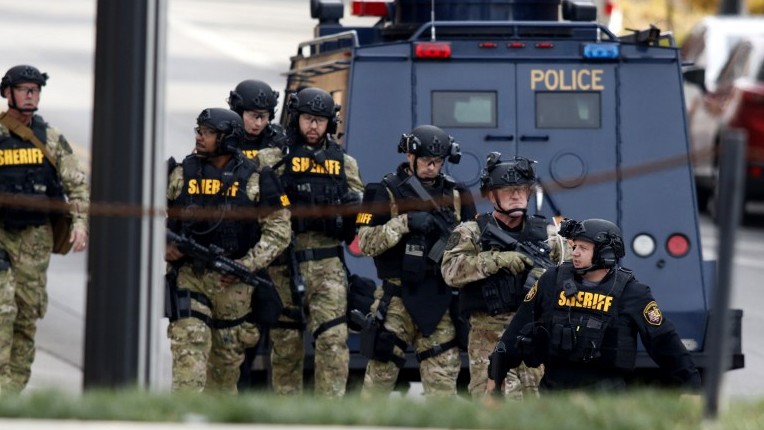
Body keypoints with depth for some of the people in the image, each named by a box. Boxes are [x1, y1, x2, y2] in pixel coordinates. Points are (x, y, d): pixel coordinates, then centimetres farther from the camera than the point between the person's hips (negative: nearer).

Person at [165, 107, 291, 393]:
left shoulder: (255, 180, 0)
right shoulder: (181, 175, 5)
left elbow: (278, 232, 0)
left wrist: (248, 265, -11)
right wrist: (164, 246, -7)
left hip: (234, 282, 0)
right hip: (189, 275, 0)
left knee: (228, 357, 12)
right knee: (189, 349, -15)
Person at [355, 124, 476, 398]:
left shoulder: (455, 194, 11)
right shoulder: (385, 192, 0)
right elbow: (366, 242, -7)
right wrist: (405, 223, -18)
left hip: (440, 300, 3)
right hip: (397, 296, -3)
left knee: (444, 373, -1)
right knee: (381, 371, -2)